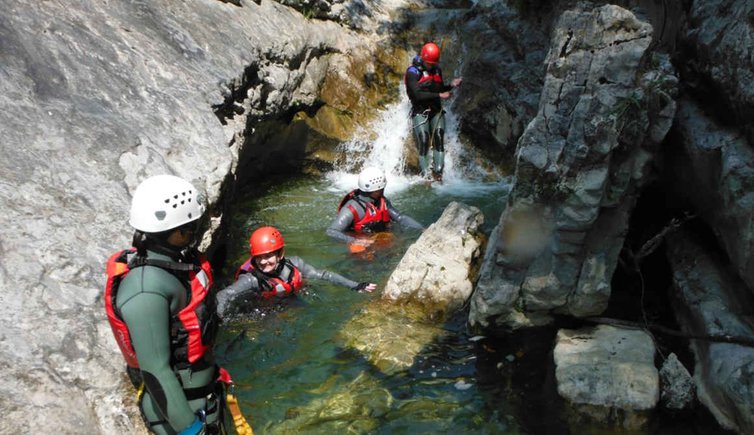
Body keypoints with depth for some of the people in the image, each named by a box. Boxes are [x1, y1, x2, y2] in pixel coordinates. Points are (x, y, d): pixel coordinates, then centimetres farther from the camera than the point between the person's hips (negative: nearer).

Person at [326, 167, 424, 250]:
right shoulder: (352, 208, -19)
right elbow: (331, 231, -24)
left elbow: (400, 218, 4)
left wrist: (422, 229, -8)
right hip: (361, 245, -6)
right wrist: (353, 240, -38)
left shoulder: (382, 201, 3)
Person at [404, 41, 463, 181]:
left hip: (436, 110, 5)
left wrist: (451, 85, 0)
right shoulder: (413, 72, -8)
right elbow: (418, 94, -19)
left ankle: (438, 171, -13)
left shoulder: (437, 70, 11)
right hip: (420, 111, -4)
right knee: (423, 139, -12)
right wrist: (439, 95, -21)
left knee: (439, 137, -11)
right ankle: (425, 173, -7)